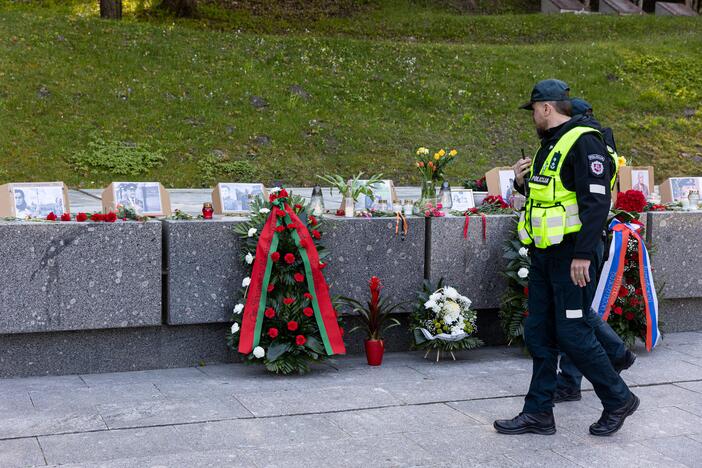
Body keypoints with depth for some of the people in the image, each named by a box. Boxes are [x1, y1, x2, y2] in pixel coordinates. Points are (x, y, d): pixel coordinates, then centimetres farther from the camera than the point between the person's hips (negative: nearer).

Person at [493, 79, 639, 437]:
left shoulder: (584, 143, -14)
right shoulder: (550, 145, 17)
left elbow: (597, 201, -21)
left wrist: (583, 254, -26)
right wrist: (524, 182, 6)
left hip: (571, 256, -10)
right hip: (544, 256, 10)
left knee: (572, 333, -6)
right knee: (538, 333, 10)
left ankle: (618, 400, 12)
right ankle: (538, 413, 17)